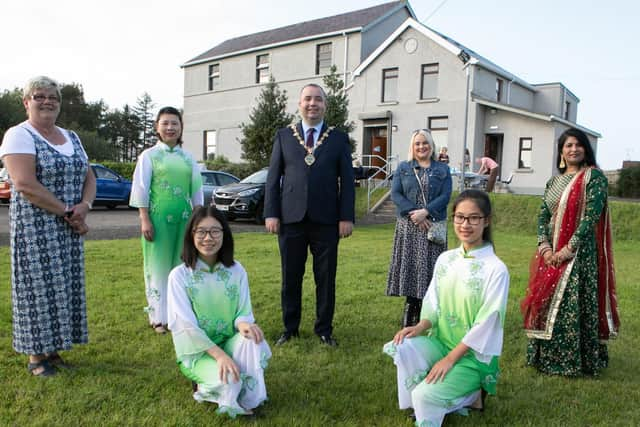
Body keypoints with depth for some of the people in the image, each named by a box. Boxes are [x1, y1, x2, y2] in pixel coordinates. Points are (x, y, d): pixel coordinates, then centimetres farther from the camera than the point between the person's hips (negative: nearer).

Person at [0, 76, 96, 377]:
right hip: (35, 229, -6)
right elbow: (25, 185, -18)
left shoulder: (71, 137, 14)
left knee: (64, 286, 9)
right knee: (39, 286, 0)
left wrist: (84, 205, -9)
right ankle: (36, 355, 13)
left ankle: (53, 349, 21)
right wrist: (67, 212, -17)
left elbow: (89, 177, 12)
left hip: (70, 229, 7)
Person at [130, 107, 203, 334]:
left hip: (183, 218, 3)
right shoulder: (149, 155, 2)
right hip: (158, 217, -3)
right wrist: (145, 220, -10)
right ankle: (159, 317, 9)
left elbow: (196, 191, 13)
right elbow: (141, 189, -3)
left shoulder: (188, 158, 11)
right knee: (159, 265, 1)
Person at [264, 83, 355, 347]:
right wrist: (271, 213, -2)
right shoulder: (284, 136, 10)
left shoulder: (339, 138, 8)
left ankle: (324, 329, 22)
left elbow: (347, 180, 4)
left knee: (326, 278, 7)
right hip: (291, 218, 1)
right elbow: (273, 177, 6)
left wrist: (347, 217, -4)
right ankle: (290, 328, 23)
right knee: (290, 277, 9)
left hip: (326, 219, 0)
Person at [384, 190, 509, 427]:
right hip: (440, 341, 5)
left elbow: (486, 324, -18)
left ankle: (468, 395, 6)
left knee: (425, 396, -25)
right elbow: (433, 303, 5)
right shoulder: (445, 259, 1)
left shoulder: (496, 269, -16)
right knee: (401, 347, -24)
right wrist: (420, 327, -16)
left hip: (473, 355, -5)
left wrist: (450, 359, -19)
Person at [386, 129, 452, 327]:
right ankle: (410, 308, 11)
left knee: (429, 267, -2)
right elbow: (395, 194, 0)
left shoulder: (442, 170, 10)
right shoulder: (403, 168, 11)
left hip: (433, 227, 0)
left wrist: (425, 212, -16)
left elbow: (445, 196, -1)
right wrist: (413, 213, -13)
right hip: (408, 227, 1)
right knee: (409, 266, 0)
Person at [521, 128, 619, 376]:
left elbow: (592, 216, -13)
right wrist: (544, 248, -8)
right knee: (546, 303, 9)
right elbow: (543, 216, 7)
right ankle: (545, 356, 22)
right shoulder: (554, 181, 12)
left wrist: (568, 249, -17)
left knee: (573, 306, -4)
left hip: (579, 253, -5)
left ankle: (575, 361, 11)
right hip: (550, 254, 6)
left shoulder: (594, 177, -5)